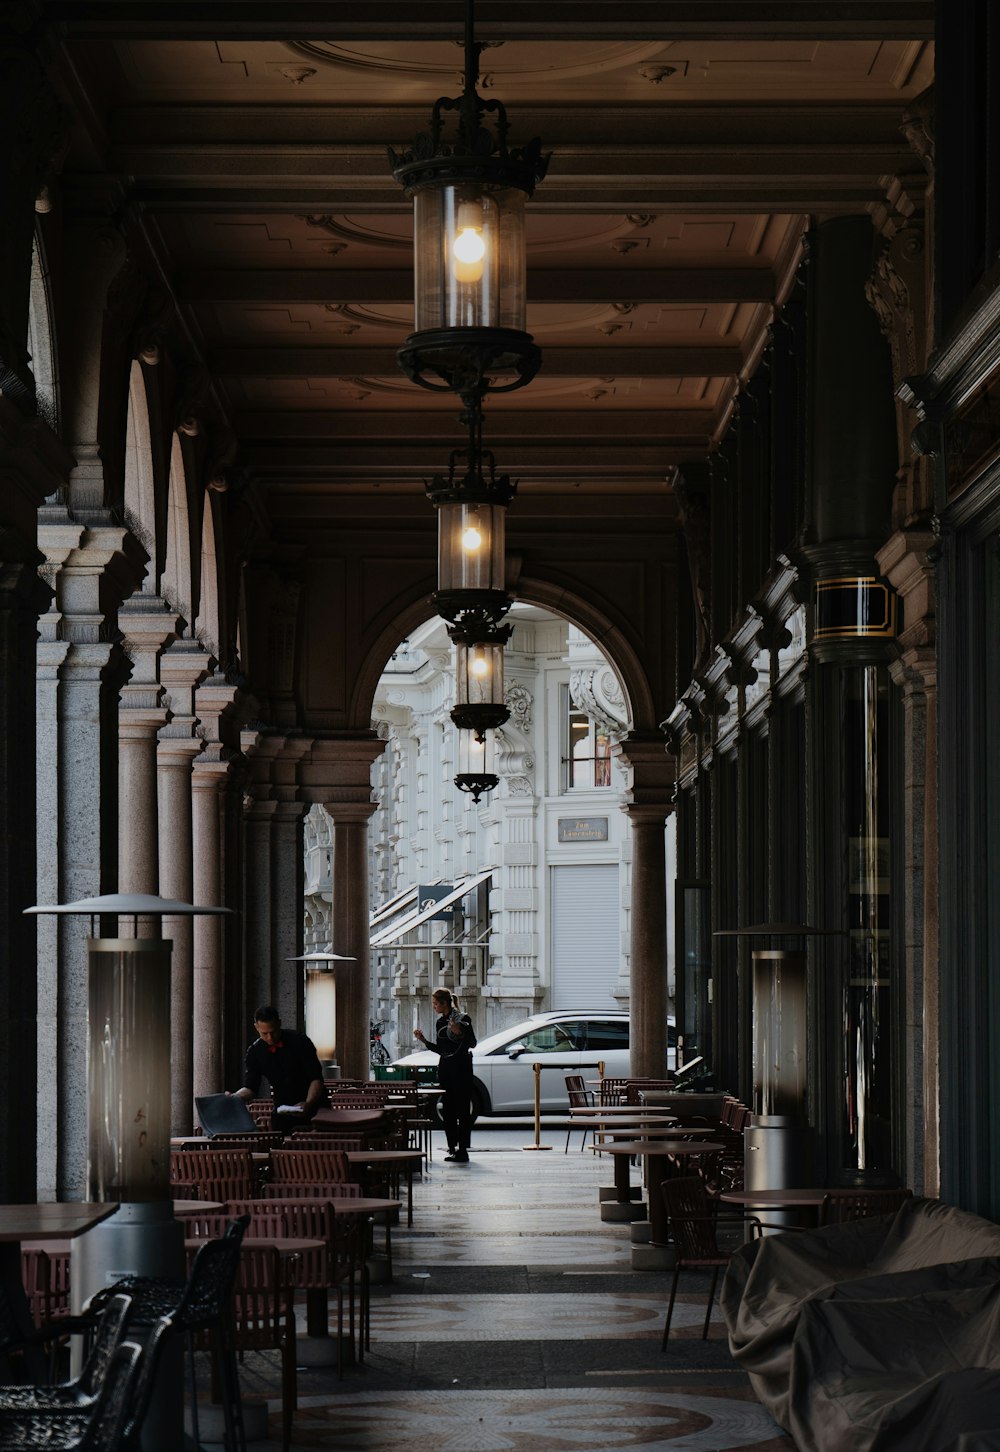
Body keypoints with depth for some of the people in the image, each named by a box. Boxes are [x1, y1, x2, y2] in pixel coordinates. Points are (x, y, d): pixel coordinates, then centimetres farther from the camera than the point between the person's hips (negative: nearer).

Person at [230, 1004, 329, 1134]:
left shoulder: (299, 1042, -14)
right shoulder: (255, 1051, -4)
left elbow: (316, 1079, -16)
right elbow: (250, 1088, -2)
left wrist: (308, 1104, -33)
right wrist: (233, 1098, -23)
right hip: (281, 1111, 3)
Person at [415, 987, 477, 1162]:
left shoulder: (463, 1018, -7)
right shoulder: (440, 1023, 14)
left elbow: (472, 1043, -11)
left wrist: (460, 1033, -26)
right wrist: (424, 1041, 8)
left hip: (462, 1068, -8)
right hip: (445, 1068, 8)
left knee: (463, 1110, -7)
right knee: (447, 1110, 8)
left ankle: (462, 1149, -9)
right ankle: (452, 1148, 14)